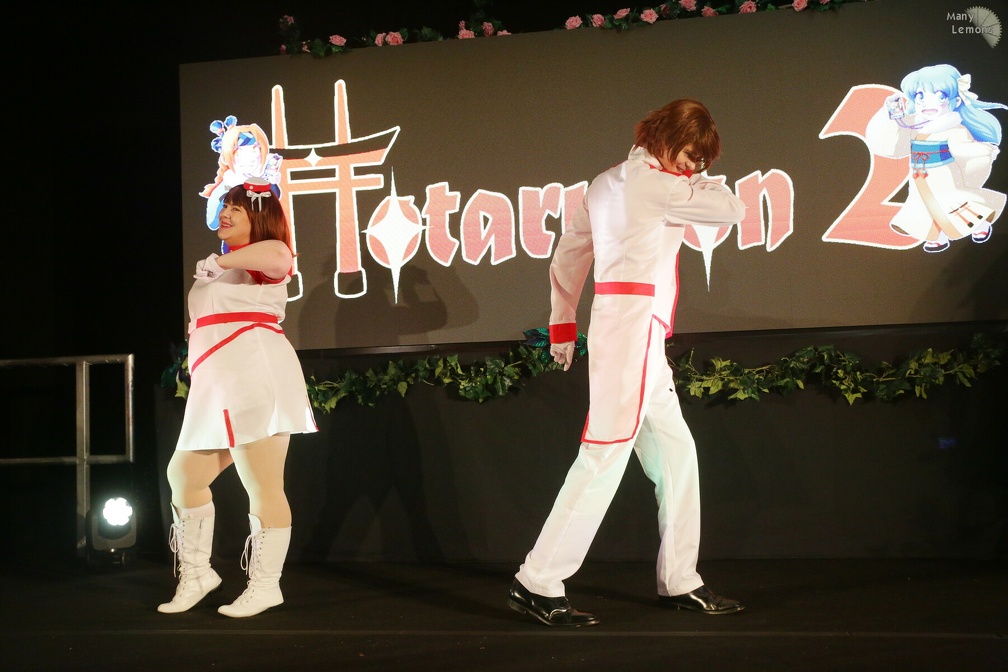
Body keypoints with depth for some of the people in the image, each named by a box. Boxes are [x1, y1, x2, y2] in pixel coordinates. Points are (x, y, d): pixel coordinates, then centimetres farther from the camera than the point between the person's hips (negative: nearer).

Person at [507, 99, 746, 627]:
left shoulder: (607, 184, 17)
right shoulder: (658, 184, -8)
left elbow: (566, 256, 20)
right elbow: (732, 210, -2)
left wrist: (562, 327, 24)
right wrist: (693, 175, 12)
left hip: (618, 323, 10)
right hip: (635, 327, -10)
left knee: (676, 452, 12)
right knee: (605, 456, -10)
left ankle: (679, 583, 16)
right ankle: (537, 584, -9)